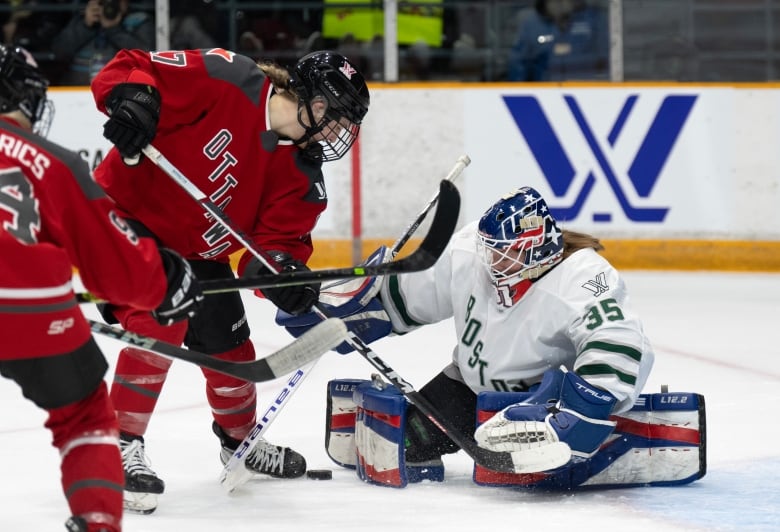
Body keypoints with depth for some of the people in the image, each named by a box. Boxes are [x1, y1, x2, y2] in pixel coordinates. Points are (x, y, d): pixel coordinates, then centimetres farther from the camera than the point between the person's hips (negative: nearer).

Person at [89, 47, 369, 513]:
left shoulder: (301, 174, -4)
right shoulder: (224, 80, -24)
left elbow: (281, 237, -8)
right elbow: (129, 68, -23)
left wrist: (281, 268, -30)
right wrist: (132, 102, -44)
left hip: (197, 250, 8)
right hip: (127, 212, -8)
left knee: (230, 349, 15)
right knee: (160, 321, -27)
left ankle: (240, 439, 44)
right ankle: (122, 446, -16)